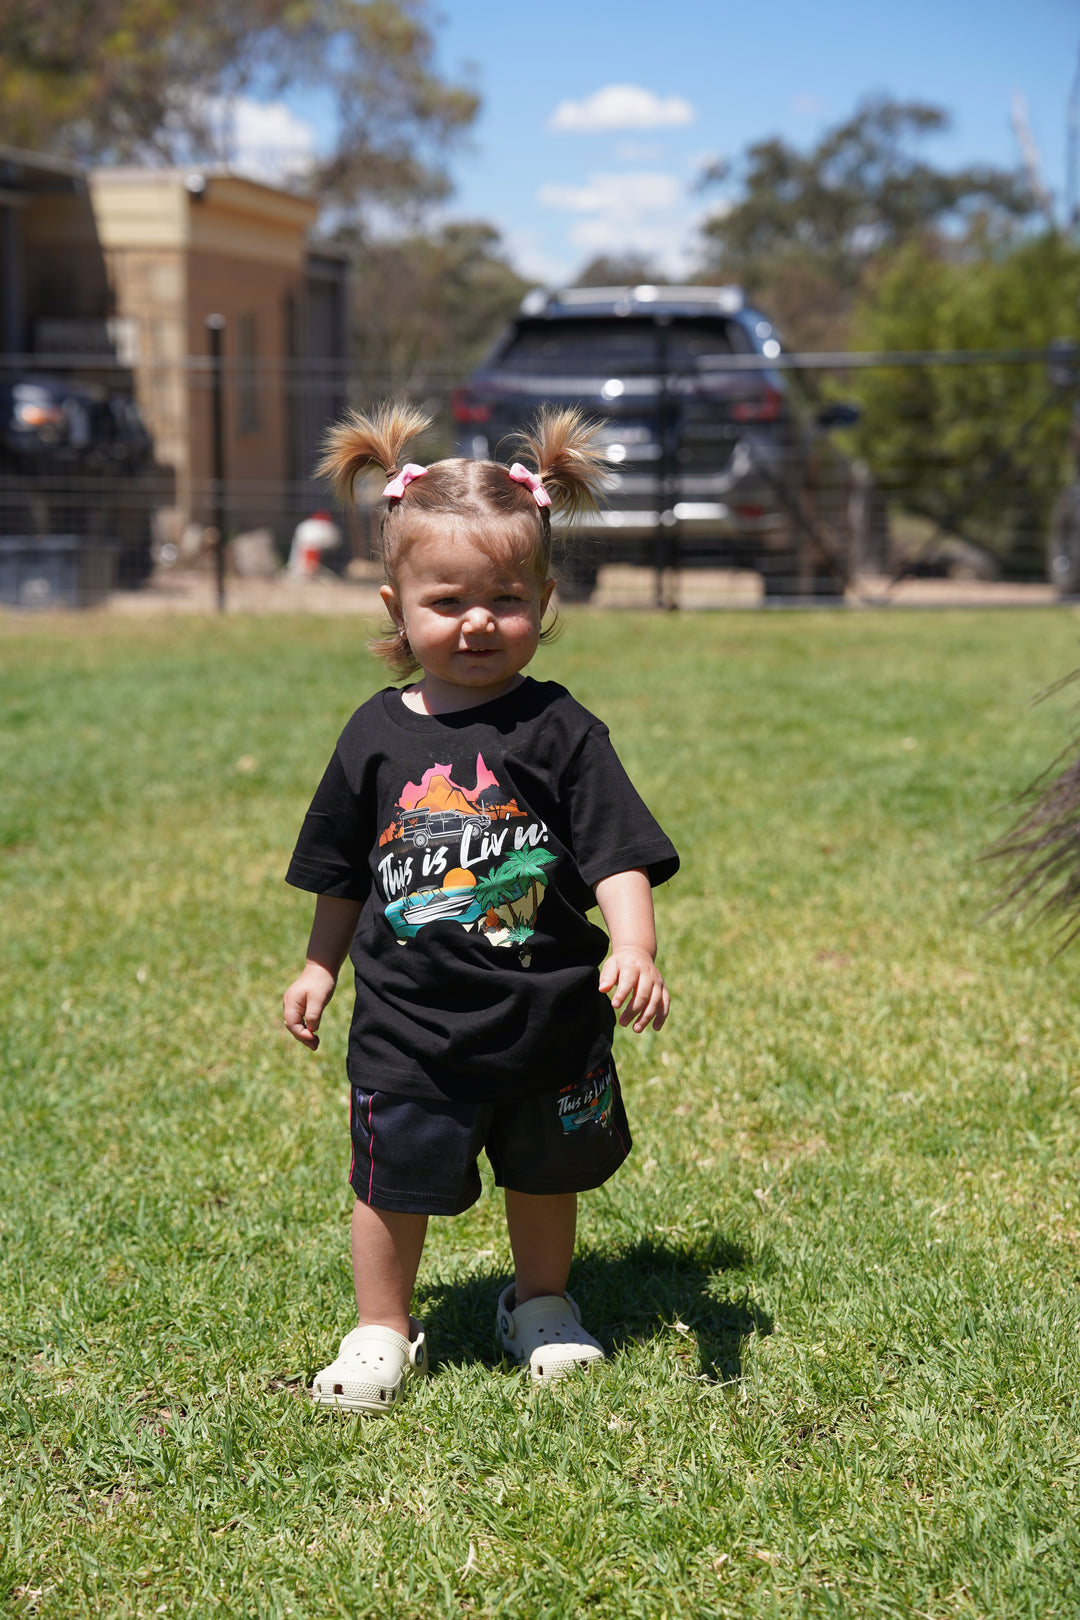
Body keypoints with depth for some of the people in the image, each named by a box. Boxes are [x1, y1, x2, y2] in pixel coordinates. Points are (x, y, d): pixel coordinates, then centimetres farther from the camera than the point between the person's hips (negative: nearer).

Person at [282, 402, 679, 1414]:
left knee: (545, 1176, 18)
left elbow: (620, 856, -12)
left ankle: (541, 1304, 41)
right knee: (393, 1181, 8)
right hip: (410, 1024, 1)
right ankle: (381, 1332, 28)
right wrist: (319, 967, 15)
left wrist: (633, 950, -27)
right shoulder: (379, 735, -2)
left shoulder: (559, 729, -9)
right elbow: (345, 872, 11)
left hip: (546, 1016, 0)